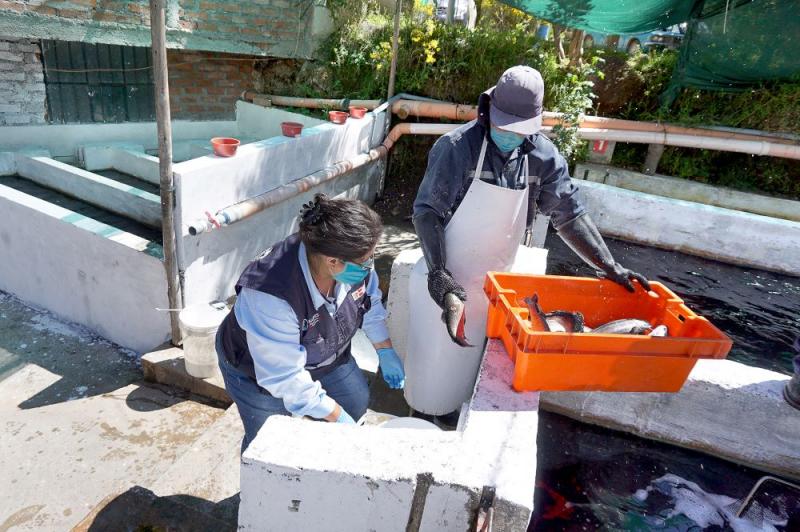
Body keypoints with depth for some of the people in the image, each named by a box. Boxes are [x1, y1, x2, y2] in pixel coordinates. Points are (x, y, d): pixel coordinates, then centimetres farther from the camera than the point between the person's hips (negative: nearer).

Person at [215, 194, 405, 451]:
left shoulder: (354, 264, -28)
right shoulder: (270, 298, -44)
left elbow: (369, 301, -4)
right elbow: (287, 378, -34)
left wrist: (386, 351, 1)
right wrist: (337, 417, -27)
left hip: (324, 354, 6)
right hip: (257, 371, -5)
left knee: (357, 402, 15)